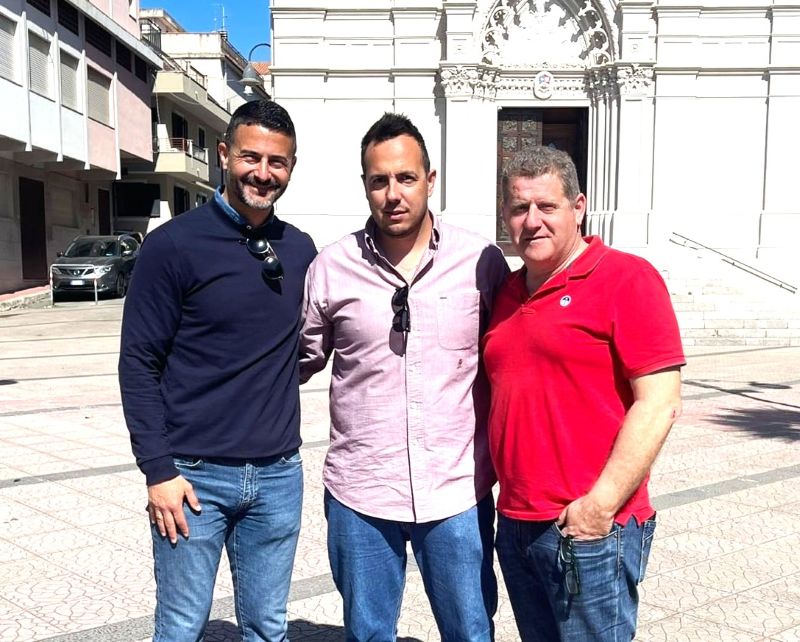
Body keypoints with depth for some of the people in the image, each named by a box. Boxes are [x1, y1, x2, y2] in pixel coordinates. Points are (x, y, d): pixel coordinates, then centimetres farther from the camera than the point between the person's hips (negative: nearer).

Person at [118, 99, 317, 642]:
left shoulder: (301, 250, 5)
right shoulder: (175, 244, -8)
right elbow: (139, 363, -8)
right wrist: (158, 471, -10)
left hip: (278, 475, 4)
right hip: (194, 475, -3)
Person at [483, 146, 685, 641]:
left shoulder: (626, 278, -9)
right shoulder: (507, 292, 12)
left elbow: (660, 404, -15)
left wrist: (600, 506, -18)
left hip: (591, 530, -7)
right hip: (515, 523, 7)